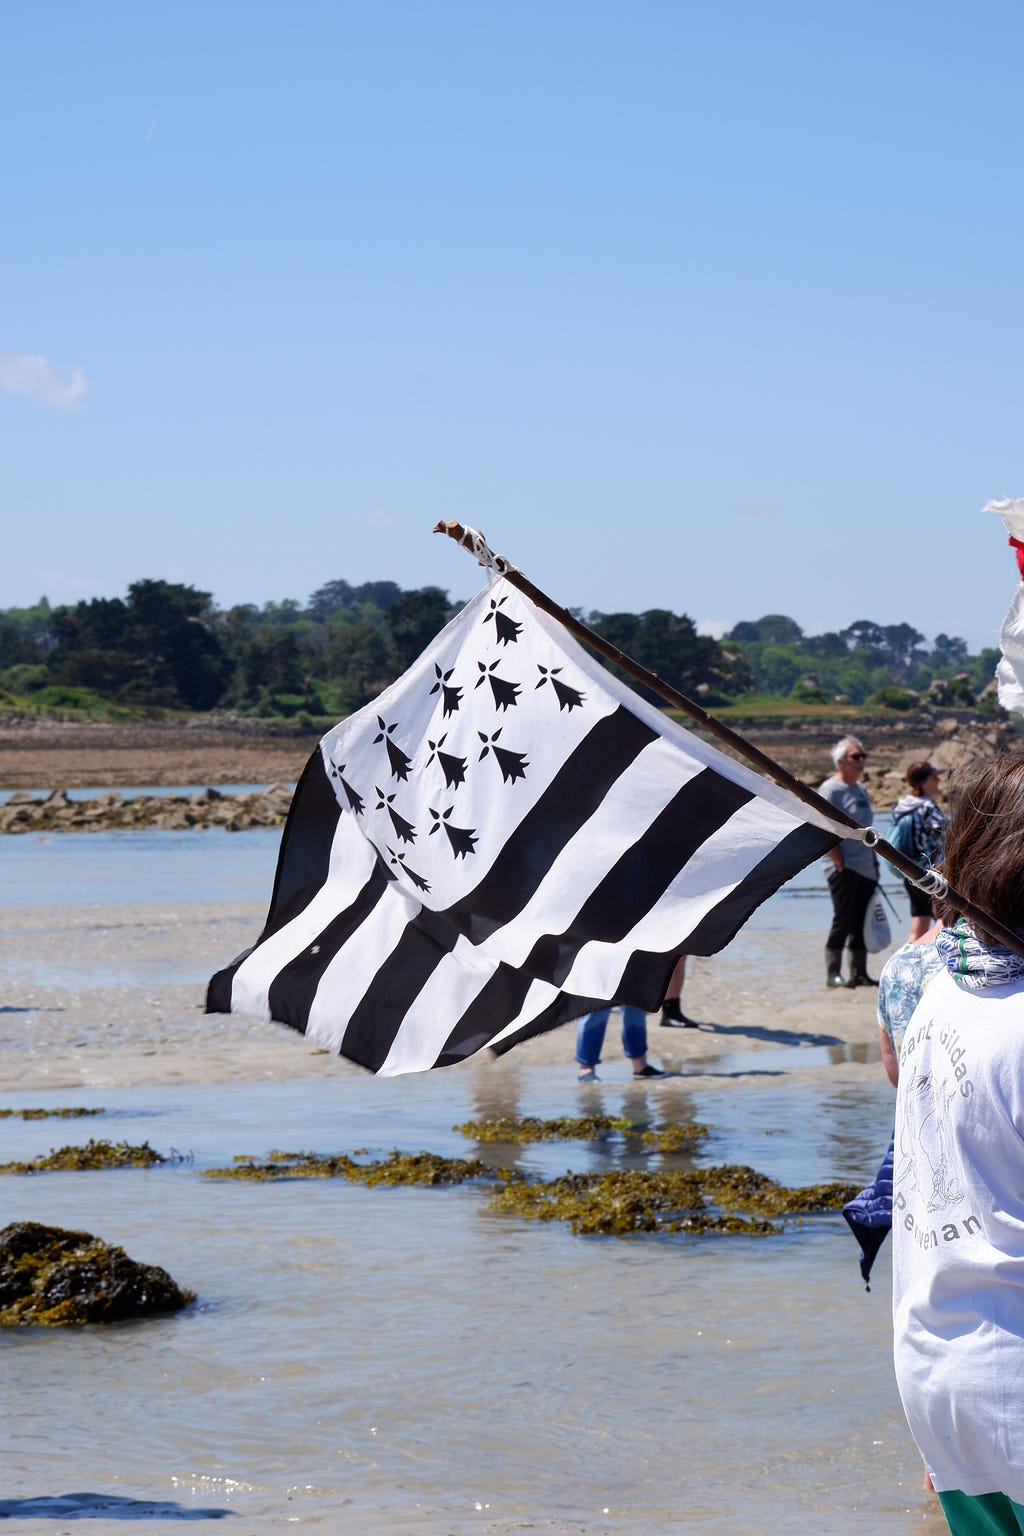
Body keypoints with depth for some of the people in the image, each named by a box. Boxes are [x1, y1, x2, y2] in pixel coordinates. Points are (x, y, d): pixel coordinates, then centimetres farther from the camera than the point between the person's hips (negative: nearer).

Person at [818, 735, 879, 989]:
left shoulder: (861, 789, 17)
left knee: (861, 924, 9)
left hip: (865, 870, 8)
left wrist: (874, 862, 18)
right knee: (843, 921, -8)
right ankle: (833, 974, -4)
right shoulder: (831, 789, -9)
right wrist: (839, 862, -17)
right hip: (844, 869, -8)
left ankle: (859, 973, 14)